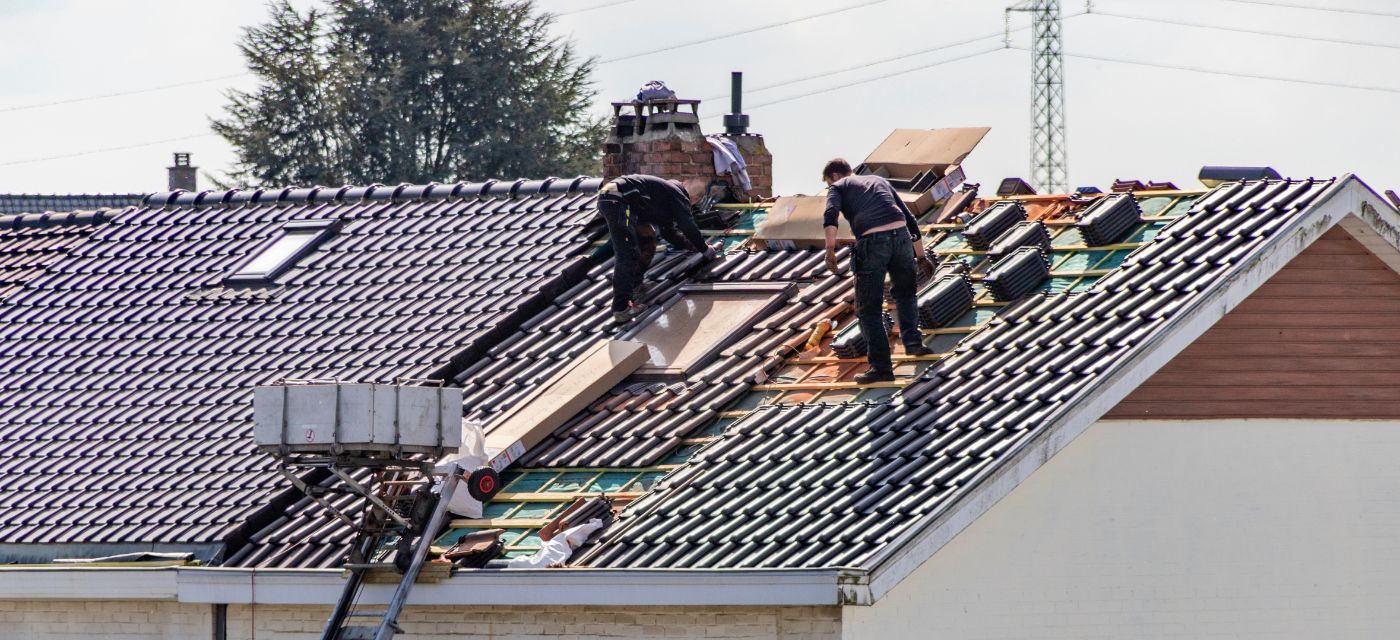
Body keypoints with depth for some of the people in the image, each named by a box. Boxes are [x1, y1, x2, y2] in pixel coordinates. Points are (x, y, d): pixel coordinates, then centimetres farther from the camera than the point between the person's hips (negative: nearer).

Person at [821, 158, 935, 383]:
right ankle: (912, 340, 14)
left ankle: (881, 366, 2)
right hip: (901, 234, 4)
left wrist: (830, 250, -14)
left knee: (869, 308, 5)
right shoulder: (879, 181, 31)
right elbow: (909, 218, 30)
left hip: (871, 241, -4)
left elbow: (831, 215, -5)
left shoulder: (838, 187, 18)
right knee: (905, 292, 29)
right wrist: (921, 256, 35)